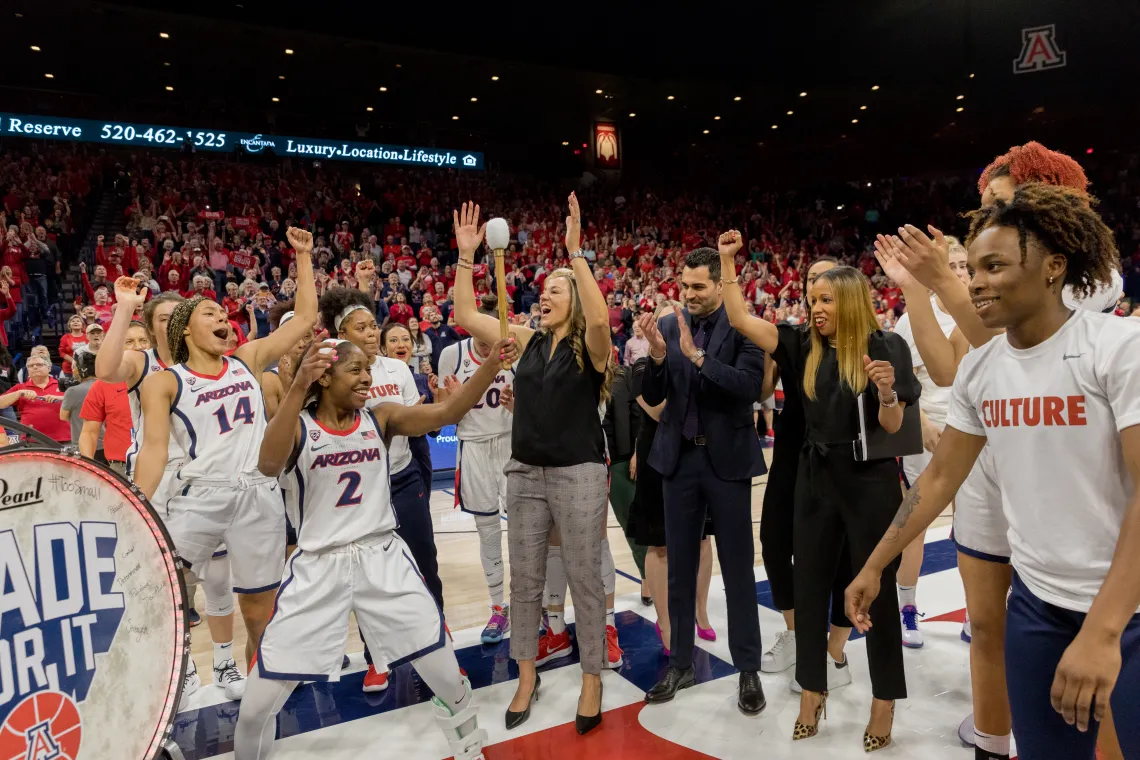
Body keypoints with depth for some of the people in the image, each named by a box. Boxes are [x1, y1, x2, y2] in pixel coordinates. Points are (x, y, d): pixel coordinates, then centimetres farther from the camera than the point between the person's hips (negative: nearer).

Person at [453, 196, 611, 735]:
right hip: (525, 473, 5)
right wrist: (466, 255, -5)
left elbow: (599, 317, -32)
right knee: (524, 579, 13)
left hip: (578, 474, -5)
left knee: (584, 581, 6)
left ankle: (592, 684, 24)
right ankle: (526, 678, 31)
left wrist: (575, 253, -32)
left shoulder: (590, 346, -8)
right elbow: (467, 317, 2)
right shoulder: (526, 340, 5)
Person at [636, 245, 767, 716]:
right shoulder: (668, 325, 3)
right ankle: (680, 663, 27)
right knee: (680, 567, 13)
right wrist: (658, 357, -17)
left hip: (727, 458, -3)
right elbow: (653, 397, 1)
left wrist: (697, 355, -25)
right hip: (679, 458, 4)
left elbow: (749, 385, -20)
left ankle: (748, 670, 22)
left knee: (737, 569, 8)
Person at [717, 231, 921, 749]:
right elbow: (741, 320, -2)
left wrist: (887, 393, -29)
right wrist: (727, 262, -4)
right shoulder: (804, 346, 3)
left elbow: (893, 427, -8)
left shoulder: (885, 347, -8)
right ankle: (812, 691, 29)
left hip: (870, 481, -4)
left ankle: (884, 701, 26)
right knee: (809, 586, 11)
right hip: (816, 479, 4)